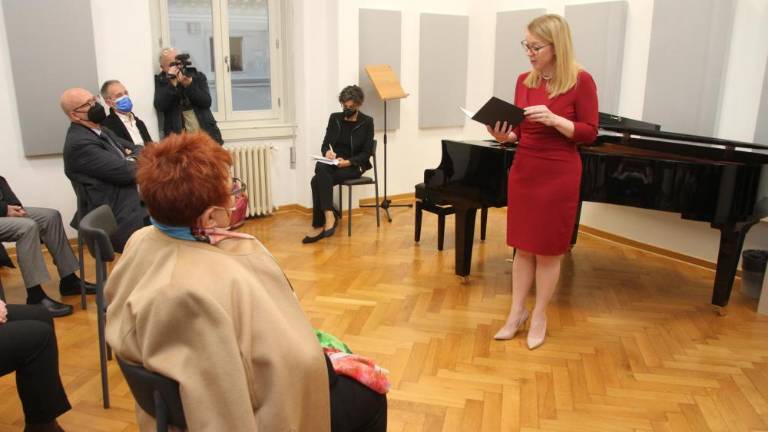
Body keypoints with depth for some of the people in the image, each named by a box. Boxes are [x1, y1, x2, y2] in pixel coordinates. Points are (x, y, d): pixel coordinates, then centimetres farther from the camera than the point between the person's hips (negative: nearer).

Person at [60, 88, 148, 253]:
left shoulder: (102, 131, 15)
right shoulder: (79, 143, -15)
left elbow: (139, 149, 17)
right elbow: (127, 171, -19)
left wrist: (133, 158, -5)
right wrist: (139, 161, 2)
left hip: (133, 204, 9)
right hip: (119, 220, -9)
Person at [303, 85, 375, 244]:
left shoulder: (367, 122, -2)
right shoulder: (334, 118, 9)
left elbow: (366, 153, -5)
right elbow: (325, 144, 8)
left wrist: (348, 162, -21)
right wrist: (327, 152, -17)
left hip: (354, 165, -4)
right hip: (333, 163, 4)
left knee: (318, 180, -29)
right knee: (321, 168, -34)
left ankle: (319, 226, -27)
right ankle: (329, 216, -38)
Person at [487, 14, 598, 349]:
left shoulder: (580, 80, -10)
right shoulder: (524, 80, 4)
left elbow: (589, 133, -8)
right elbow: (520, 131, 9)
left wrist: (553, 119, -22)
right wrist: (505, 135, -12)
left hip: (558, 175, -4)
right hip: (523, 171, 5)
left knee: (548, 250, 6)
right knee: (523, 247, 12)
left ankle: (539, 317, 23)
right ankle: (516, 311, 26)